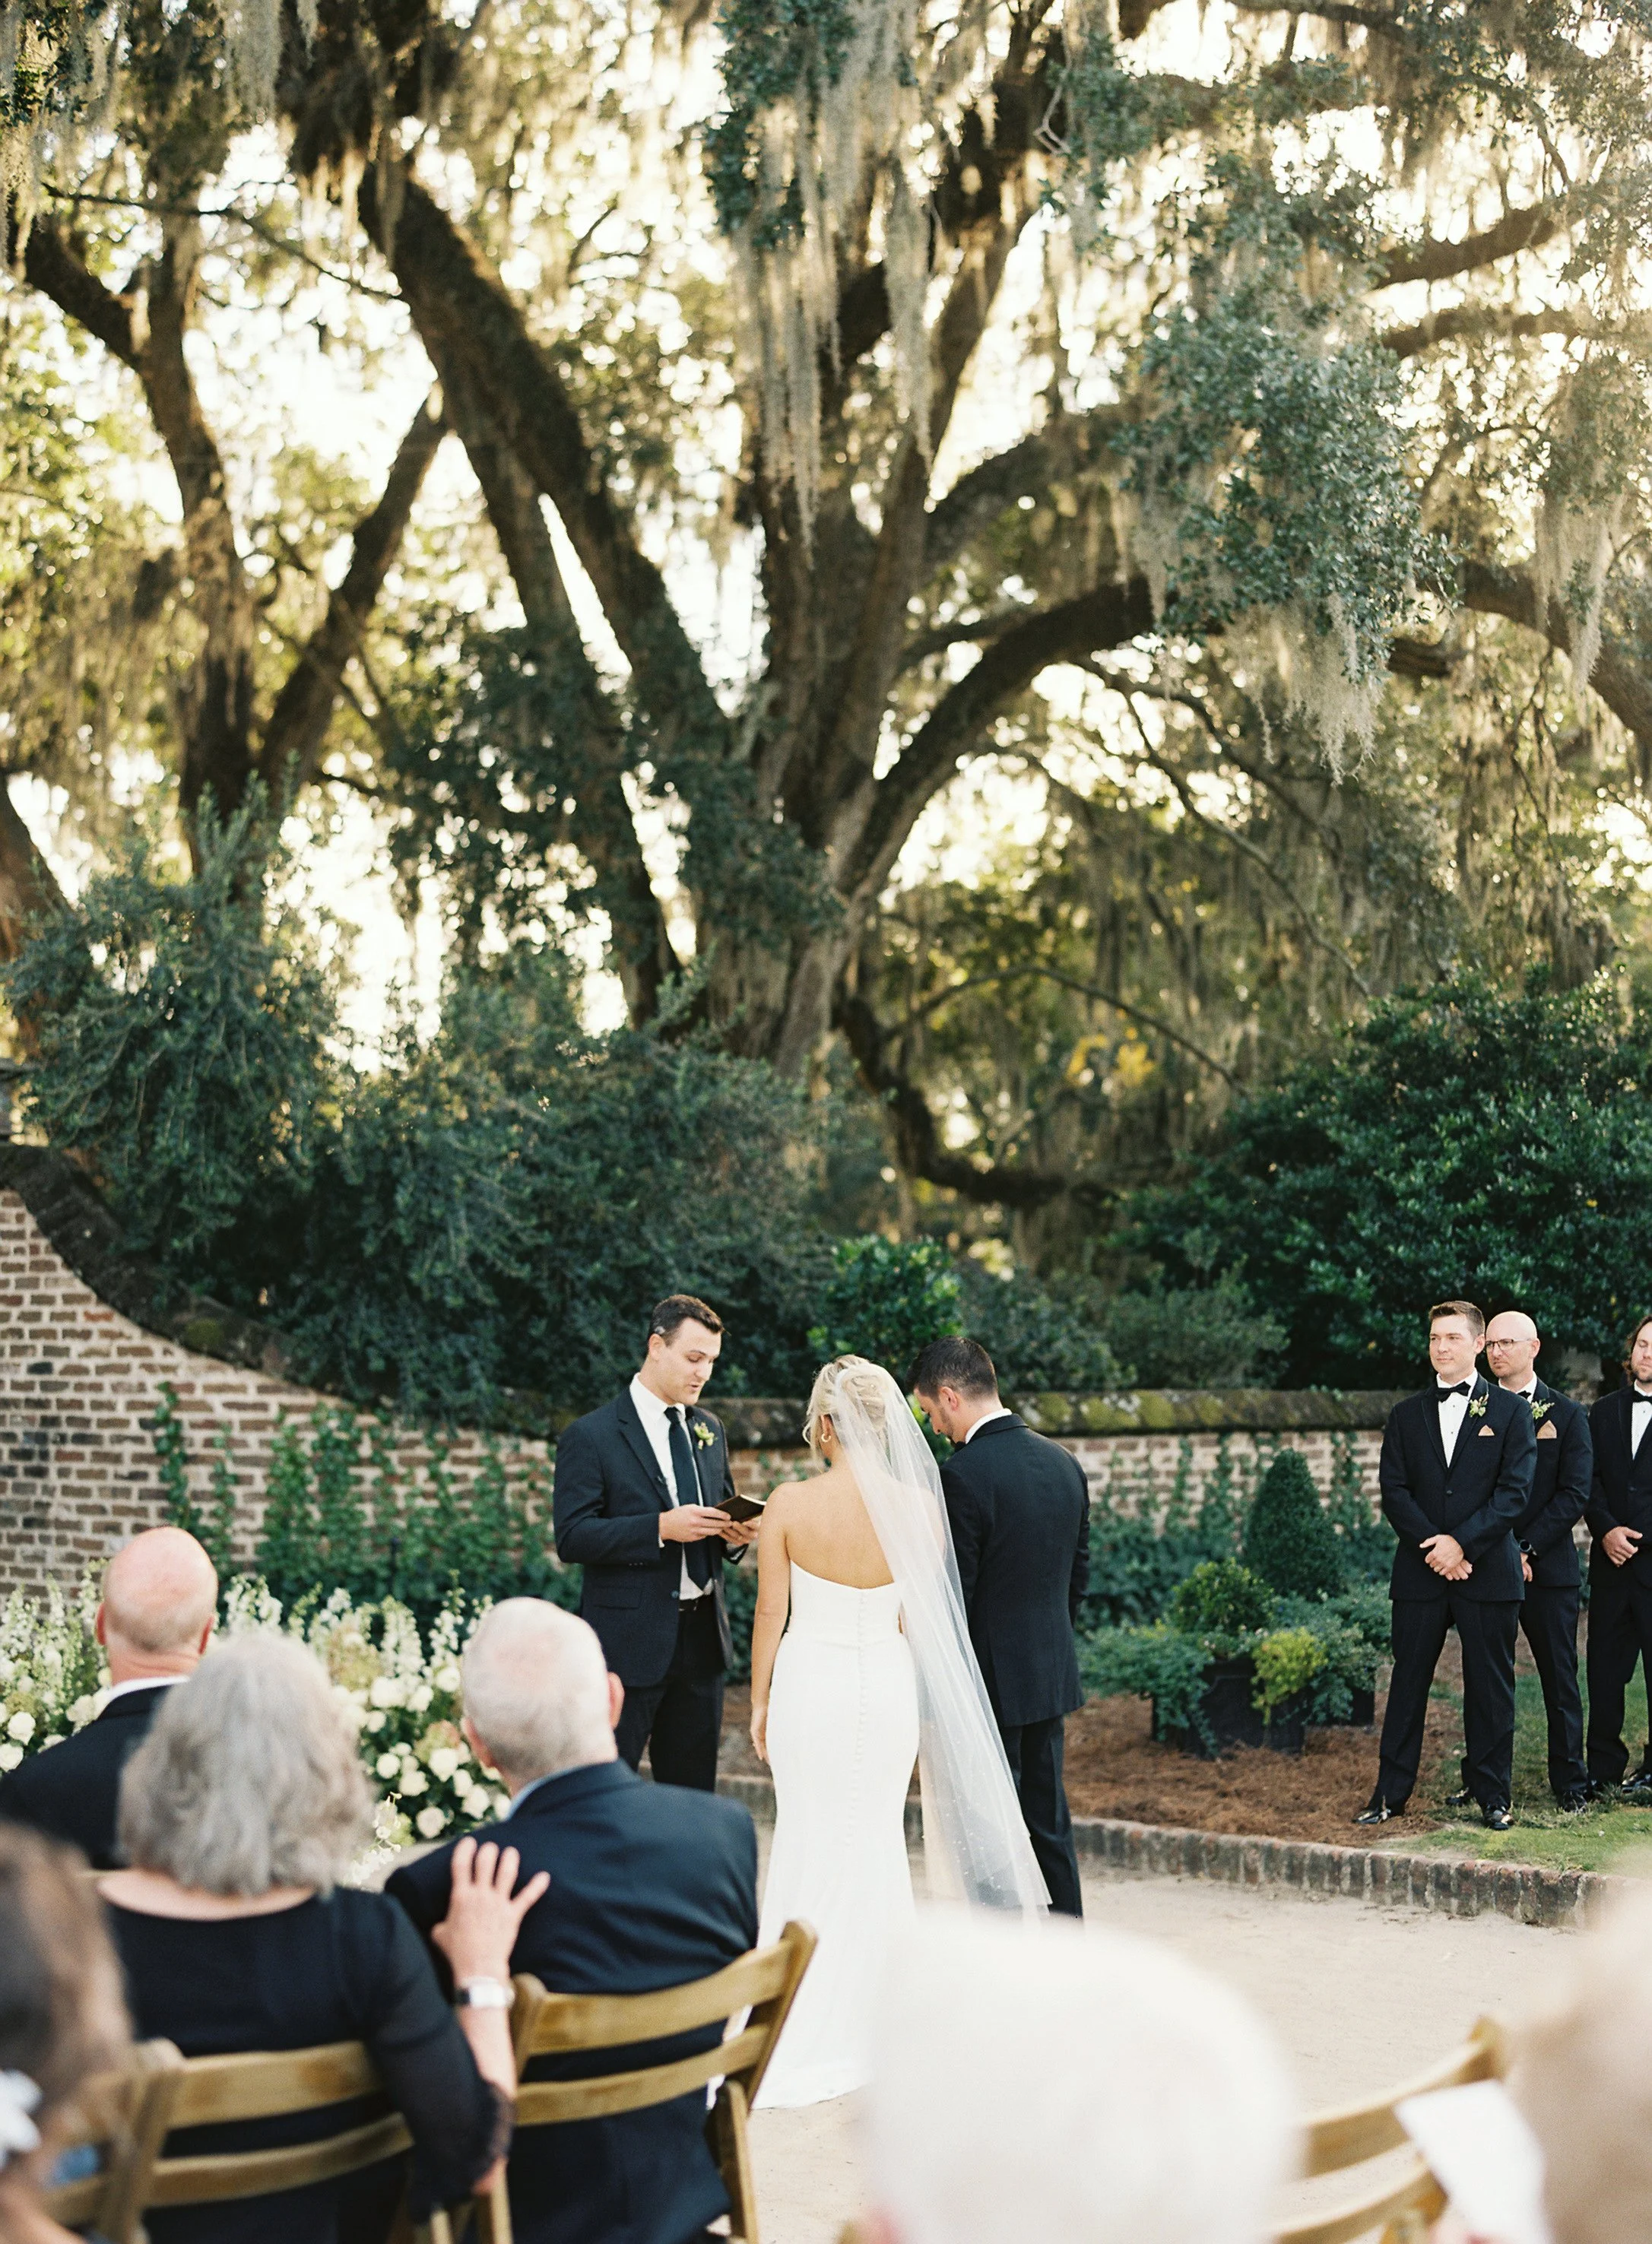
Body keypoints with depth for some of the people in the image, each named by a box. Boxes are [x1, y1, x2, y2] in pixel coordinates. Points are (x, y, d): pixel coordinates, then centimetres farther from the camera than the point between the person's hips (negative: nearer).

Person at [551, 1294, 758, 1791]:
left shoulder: (709, 1429, 13)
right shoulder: (591, 1436, -8)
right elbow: (572, 1538, -14)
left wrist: (734, 1533, -2)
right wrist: (662, 1527, -23)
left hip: (701, 1637, 6)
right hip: (629, 1640, -6)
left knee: (694, 1792, 12)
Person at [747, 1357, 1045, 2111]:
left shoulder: (788, 1505, -12)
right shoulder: (918, 1506, -8)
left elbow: (770, 1612, -5)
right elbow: (922, 1616, 1)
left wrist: (759, 1702, 7)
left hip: (809, 1682, -1)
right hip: (887, 1685, 1)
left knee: (808, 1841, 10)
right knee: (875, 1839, 14)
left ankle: (801, 2035, 14)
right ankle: (866, 2016, 22)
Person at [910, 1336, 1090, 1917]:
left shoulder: (964, 1475, -18)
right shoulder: (1064, 1463, 6)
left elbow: (952, 1594, -17)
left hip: (989, 1679, -8)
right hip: (1052, 1674, 8)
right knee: (1049, 1824, 16)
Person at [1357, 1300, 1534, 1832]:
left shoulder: (1510, 1411, 4)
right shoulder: (1406, 1416, 11)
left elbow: (1514, 1491, -5)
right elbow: (1393, 1491, 3)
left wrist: (1462, 1543, -14)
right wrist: (1433, 1548, -11)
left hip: (1488, 1573, -2)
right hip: (1420, 1572, 2)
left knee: (1490, 1687, 3)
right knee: (1407, 1683, 5)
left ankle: (1493, 1796, 13)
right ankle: (1391, 1793, 11)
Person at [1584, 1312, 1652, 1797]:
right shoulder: (1605, 1412, 14)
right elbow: (1589, 1482, 9)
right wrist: (1606, 1529, -7)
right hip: (1612, 1559, 4)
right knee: (1605, 1666, 7)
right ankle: (1603, 1769, 15)